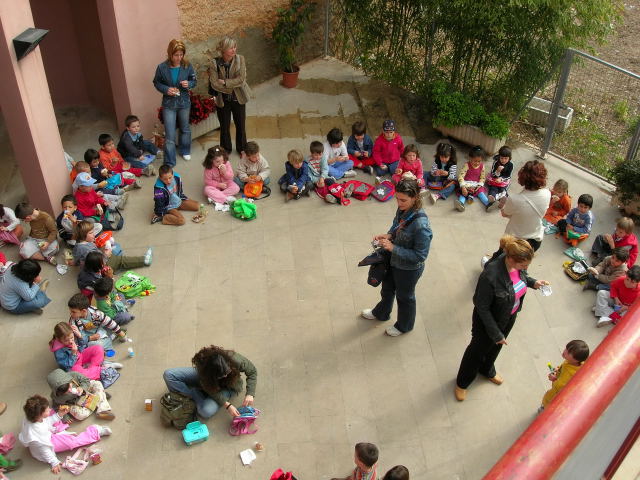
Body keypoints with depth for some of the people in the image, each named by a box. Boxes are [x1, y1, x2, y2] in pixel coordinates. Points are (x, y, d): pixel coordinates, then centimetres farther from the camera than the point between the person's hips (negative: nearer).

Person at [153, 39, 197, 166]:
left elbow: (194, 81, 2)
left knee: (185, 129, 23)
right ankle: (169, 163, 5)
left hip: (184, 103, 2)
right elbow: (156, 83, -1)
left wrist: (189, 84, -20)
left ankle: (185, 151, 47)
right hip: (169, 104, -2)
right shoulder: (162, 67, -14)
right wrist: (166, 89, -20)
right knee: (170, 135, -3)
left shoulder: (187, 66, -10)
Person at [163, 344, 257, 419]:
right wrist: (227, 405, -35)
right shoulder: (202, 367, -36)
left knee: (206, 411, -33)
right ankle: (196, 396, -16)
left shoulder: (236, 360, -38)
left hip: (227, 388, -1)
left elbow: (252, 372, -18)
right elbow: (211, 391, -23)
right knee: (168, 375, -16)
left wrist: (249, 394, -30)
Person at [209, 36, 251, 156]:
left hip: (238, 99, 1)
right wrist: (231, 87, -19)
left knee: (241, 125, 15)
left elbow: (241, 79, -20)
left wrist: (225, 82, -23)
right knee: (224, 127, 14)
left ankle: (242, 148, 37)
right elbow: (214, 83, -18)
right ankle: (226, 149, 35)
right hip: (222, 100, -1)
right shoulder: (215, 63, -14)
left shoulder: (240, 59, -12)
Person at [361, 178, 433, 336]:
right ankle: (380, 313, 62)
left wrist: (393, 248, -32)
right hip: (394, 261, 7)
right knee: (387, 288, 32)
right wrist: (388, 235, -14)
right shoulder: (402, 210, -16)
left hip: (409, 269, -7)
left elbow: (420, 255, -31)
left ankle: (404, 326, 52)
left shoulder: (421, 225, -38)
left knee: (404, 296, 22)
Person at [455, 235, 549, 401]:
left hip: (509, 317, 6)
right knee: (477, 349, 20)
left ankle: (487, 370, 64)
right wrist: (495, 333, -22)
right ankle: (462, 383, 48)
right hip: (488, 320, -6)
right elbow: (482, 307, -28)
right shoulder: (490, 275, -41)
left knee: (495, 346, 32)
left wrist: (533, 282, -12)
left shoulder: (518, 264, -20)